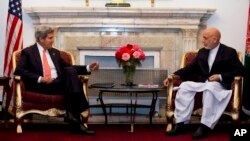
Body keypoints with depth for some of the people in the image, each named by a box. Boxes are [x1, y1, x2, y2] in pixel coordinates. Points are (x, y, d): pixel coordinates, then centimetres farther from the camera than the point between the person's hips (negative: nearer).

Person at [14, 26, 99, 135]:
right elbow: (19, 71, -7)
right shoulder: (28, 52, 6)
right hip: (41, 85, -5)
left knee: (70, 70, -28)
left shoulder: (55, 52, 24)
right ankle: (78, 118, -33)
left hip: (59, 83, 5)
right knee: (73, 82, -29)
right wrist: (40, 78, -20)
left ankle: (72, 113, -36)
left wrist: (88, 68, 8)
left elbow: (69, 68, 23)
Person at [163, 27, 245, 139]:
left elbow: (240, 71, -5)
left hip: (219, 84, -5)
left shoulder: (229, 52, 3)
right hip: (201, 83, 5)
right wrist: (174, 75, -1)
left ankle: (205, 126, -36)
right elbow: (191, 68, 14)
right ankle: (181, 123, -27)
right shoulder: (202, 52, 18)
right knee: (184, 86, -24)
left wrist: (221, 76, -17)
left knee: (209, 88, -39)